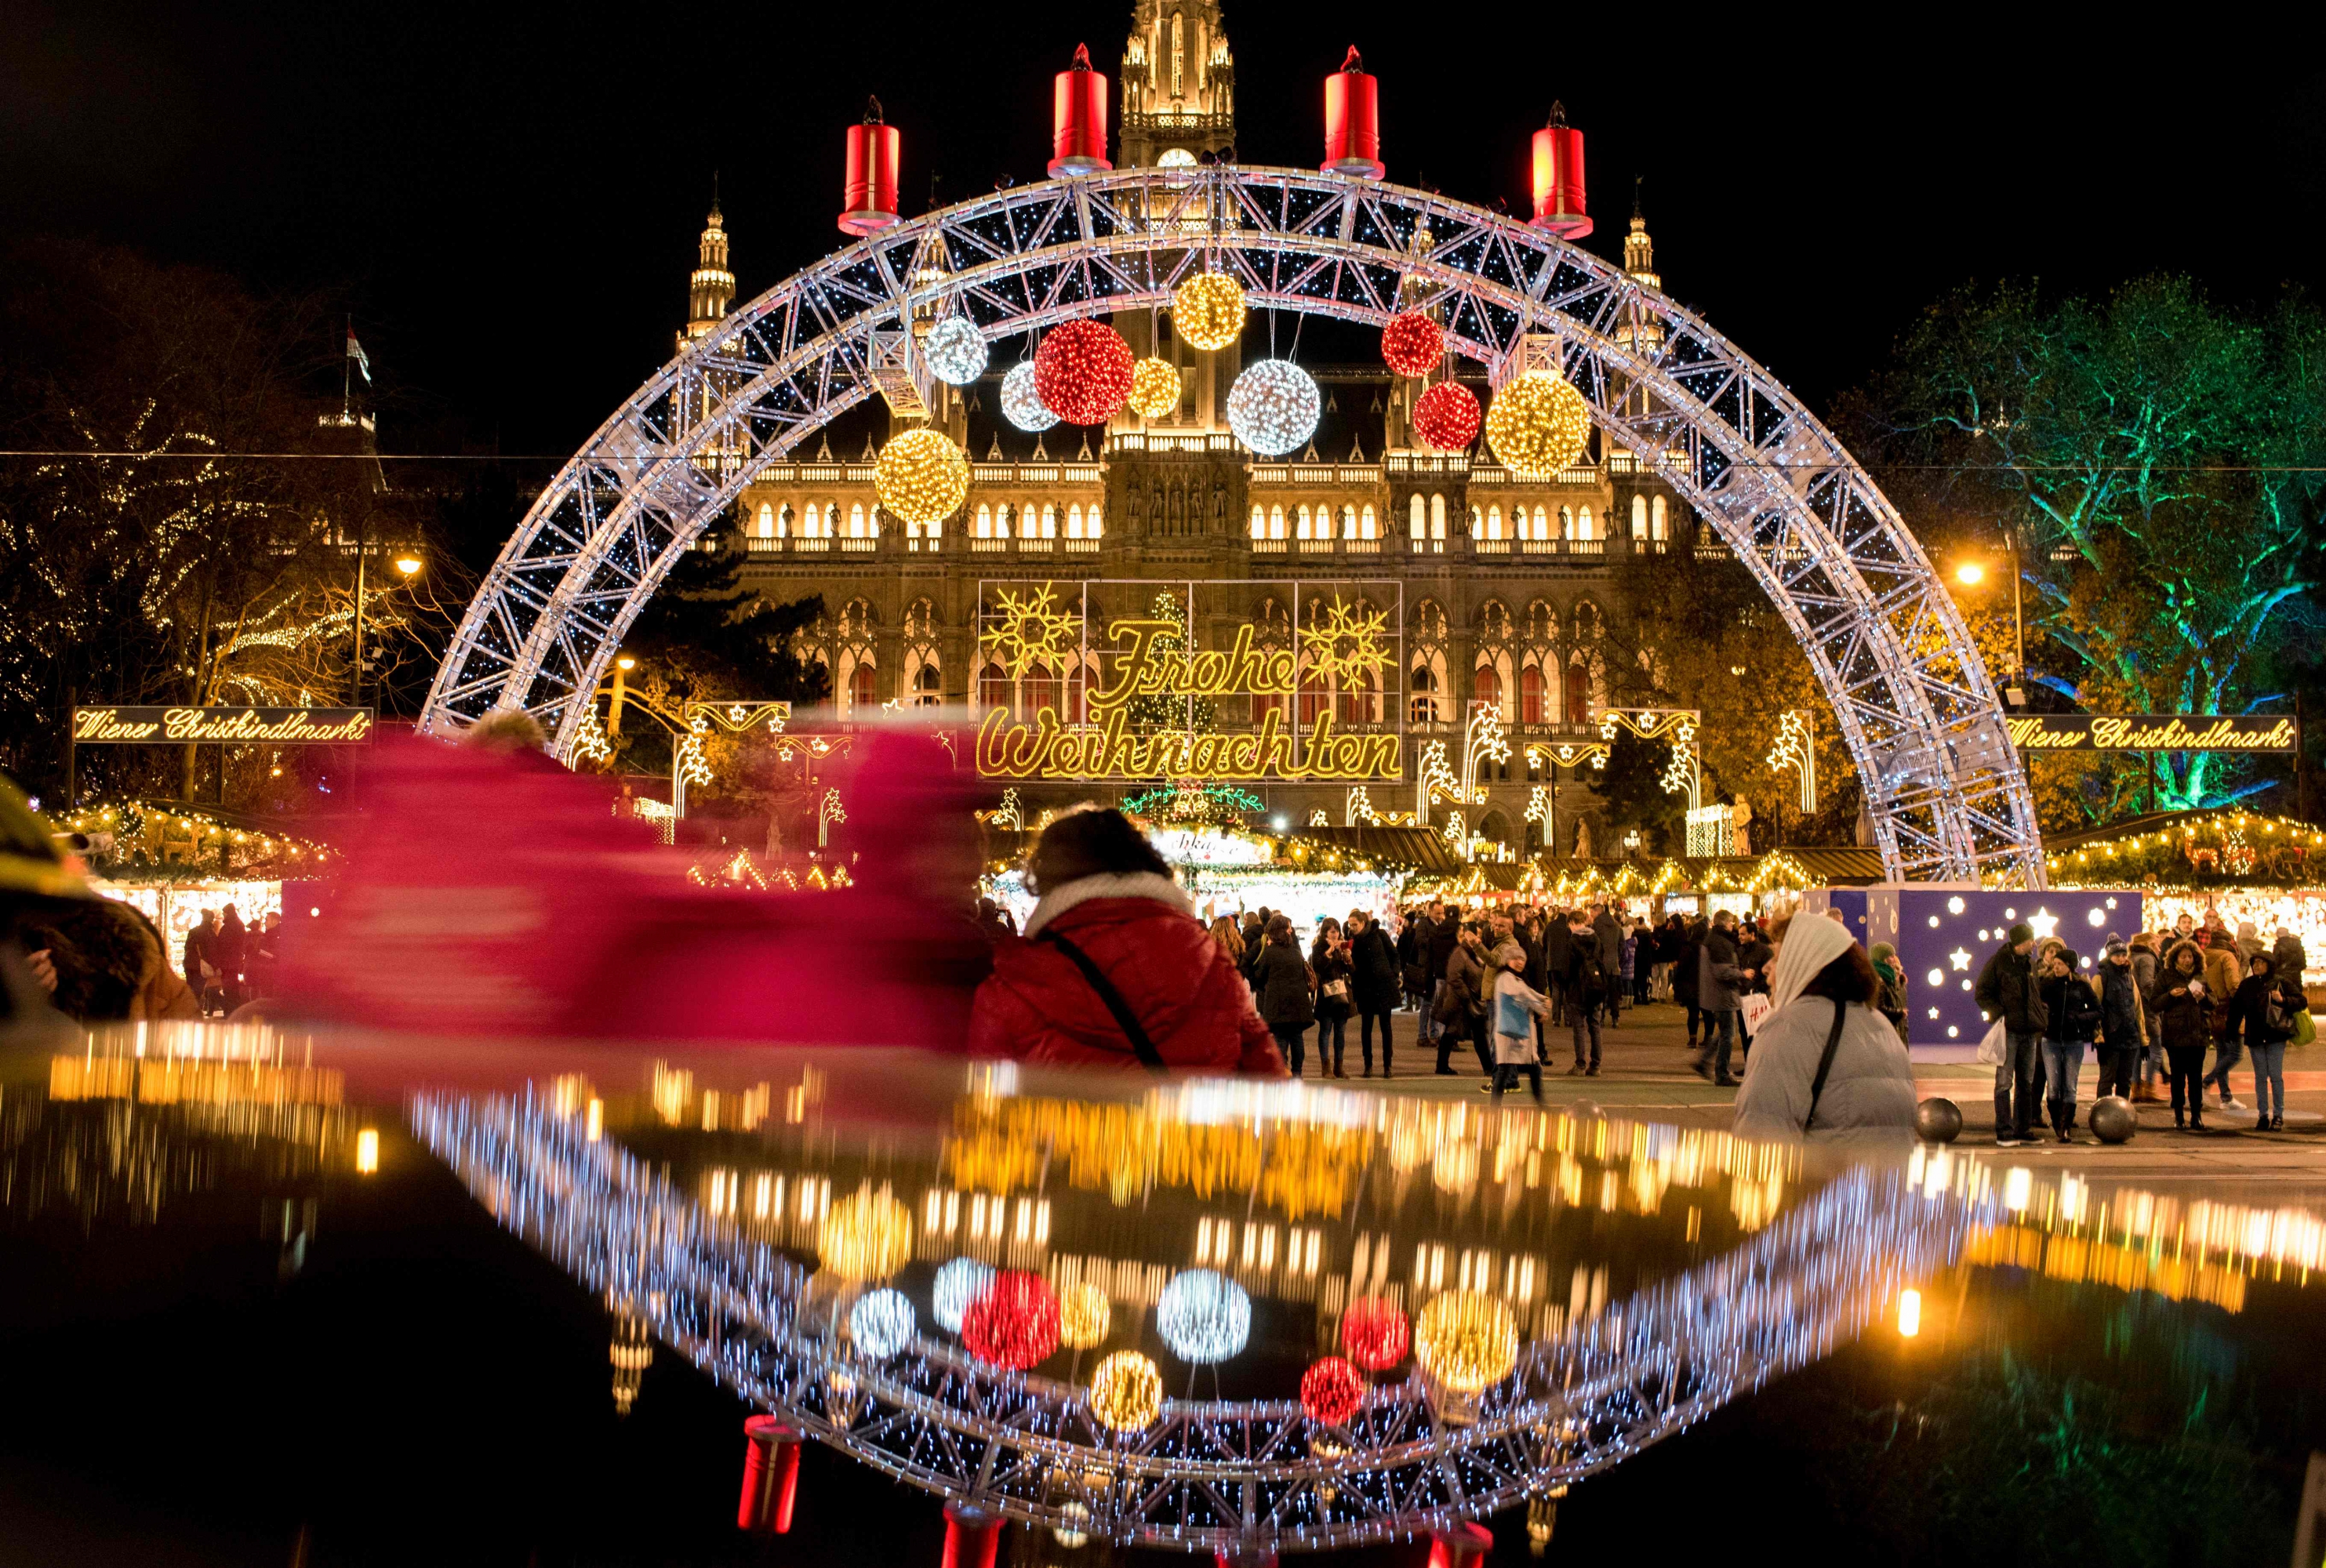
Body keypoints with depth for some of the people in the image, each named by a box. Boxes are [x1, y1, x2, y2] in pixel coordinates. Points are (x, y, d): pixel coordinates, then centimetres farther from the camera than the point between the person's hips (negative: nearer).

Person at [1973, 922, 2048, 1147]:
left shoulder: (2030, 963, 14)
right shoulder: (1998, 961, -5)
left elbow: (2039, 991, 23)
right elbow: (1981, 992, -6)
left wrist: (2042, 1015, 7)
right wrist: (1999, 1013, -18)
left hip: (2030, 1030, 7)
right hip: (2009, 1029, -7)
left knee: (2026, 1082, 11)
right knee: (2004, 1082, -6)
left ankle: (2023, 1130, 18)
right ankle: (2004, 1133, -4)